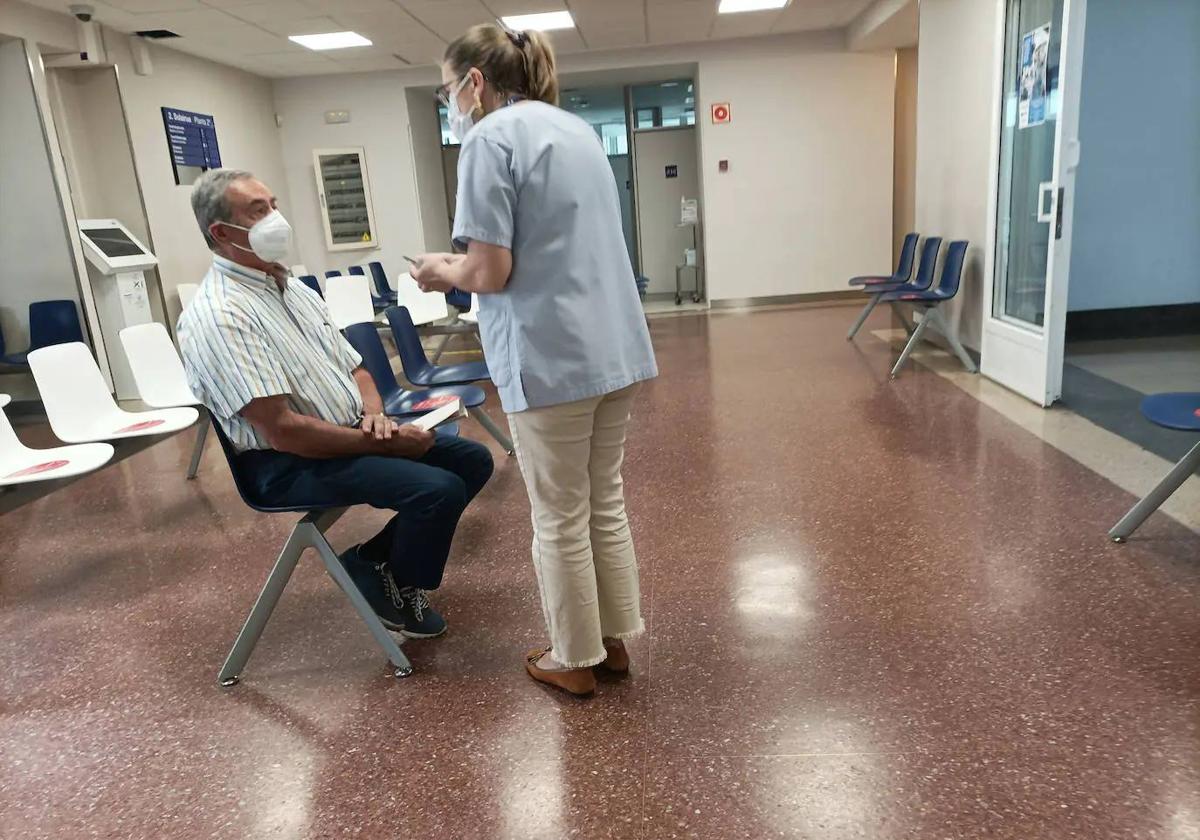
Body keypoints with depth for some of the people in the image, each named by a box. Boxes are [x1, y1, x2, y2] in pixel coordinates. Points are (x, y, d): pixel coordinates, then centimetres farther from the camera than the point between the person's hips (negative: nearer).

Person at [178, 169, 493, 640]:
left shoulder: (296, 290, 11)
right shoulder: (217, 317, -18)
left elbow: (354, 368, 16)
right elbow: (283, 430, -24)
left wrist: (374, 415, -7)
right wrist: (385, 444, -19)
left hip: (353, 435, 9)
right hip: (289, 465, -9)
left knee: (473, 459, 3)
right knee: (438, 489, -25)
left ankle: (374, 560, 11)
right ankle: (398, 592, 5)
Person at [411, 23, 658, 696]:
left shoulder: (491, 137, -9)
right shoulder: (579, 130, 17)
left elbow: (489, 272, -16)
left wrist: (442, 272, 6)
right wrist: (463, 263, 21)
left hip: (552, 359, -8)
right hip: (618, 347, 8)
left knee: (560, 520, 7)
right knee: (607, 502, 18)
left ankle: (576, 661, 24)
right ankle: (615, 640, 32)